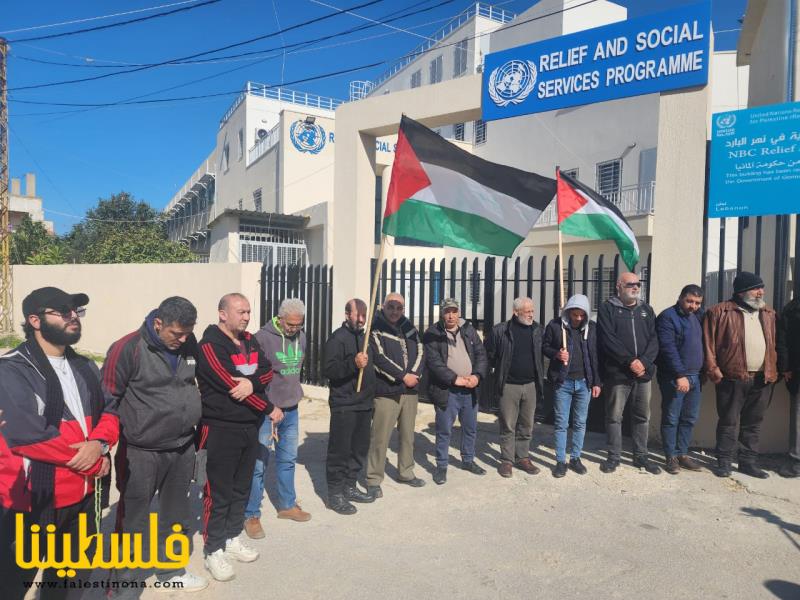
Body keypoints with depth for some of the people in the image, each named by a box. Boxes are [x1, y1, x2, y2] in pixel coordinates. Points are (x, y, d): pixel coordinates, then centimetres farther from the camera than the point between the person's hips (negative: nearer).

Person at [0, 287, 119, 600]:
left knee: (76, 575, 23)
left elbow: (109, 409, 7)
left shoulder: (84, 367, 8)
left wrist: (100, 444, -16)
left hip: (82, 494, 7)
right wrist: (92, 462, -16)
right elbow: (28, 435, -24)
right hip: (31, 500, -6)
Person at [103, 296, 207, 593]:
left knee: (176, 518, 19)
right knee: (132, 521, 10)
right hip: (142, 453, -5)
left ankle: (171, 571, 39)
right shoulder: (127, 349, -16)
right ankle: (123, 579, 31)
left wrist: (197, 423, 17)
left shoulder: (189, 345, 0)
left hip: (183, 448, 5)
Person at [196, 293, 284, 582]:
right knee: (219, 491, 2)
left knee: (242, 487, 16)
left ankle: (232, 538, 32)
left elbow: (268, 371, 2)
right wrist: (270, 409, -13)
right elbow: (231, 385, -20)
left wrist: (252, 382, -22)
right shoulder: (210, 344, -15)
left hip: (249, 426, 7)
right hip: (221, 428, -7)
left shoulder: (249, 340, 9)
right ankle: (214, 550, 17)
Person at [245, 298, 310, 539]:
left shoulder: (300, 337, 3)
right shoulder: (263, 337, -18)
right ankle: (251, 515, 17)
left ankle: (287, 505, 35)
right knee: (258, 464, 3)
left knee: (288, 460, 19)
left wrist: (294, 392, 2)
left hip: (291, 410, 7)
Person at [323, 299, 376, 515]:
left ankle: (350, 487, 27)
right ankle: (335, 493, 9)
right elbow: (328, 369, -20)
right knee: (340, 450, -2)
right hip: (344, 405, -8)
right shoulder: (338, 338, -10)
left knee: (360, 448, 14)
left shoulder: (364, 336, 16)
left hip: (364, 404, 8)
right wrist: (353, 364, -33)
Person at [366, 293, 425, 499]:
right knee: (380, 437, -4)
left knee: (408, 435, 15)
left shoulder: (409, 328, 12)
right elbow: (380, 359, -14)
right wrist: (403, 376, -15)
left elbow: (419, 352, 7)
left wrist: (414, 374, -10)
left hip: (410, 390, 6)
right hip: (386, 391, -6)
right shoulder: (375, 329, -5)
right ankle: (373, 479, 8)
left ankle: (406, 473, 30)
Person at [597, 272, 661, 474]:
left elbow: (654, 338, 5)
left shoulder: (646, 309, 13)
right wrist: (629, 361, -16)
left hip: (643, 373, 4)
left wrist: (644, 362, -11)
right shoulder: (607, 308, -2)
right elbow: (608, 339, -11)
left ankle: (641, 456, 24)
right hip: (617, 373, -4)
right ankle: (613, 457, 15)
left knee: (643, 417, 11)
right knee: (614, 417, 3)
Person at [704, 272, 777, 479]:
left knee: (753, 423, 12)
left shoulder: (769, 313, 14)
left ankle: (749, 462, 23)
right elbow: (709, 342, -6)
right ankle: (724, 462, 11)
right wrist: (713, 369, -11)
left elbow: (774, 343, 17)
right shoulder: (720, 312, -4)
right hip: (733, 379, -5)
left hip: (762, 379, 5)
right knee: (729, 423, 2)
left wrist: (773, 370, 8)